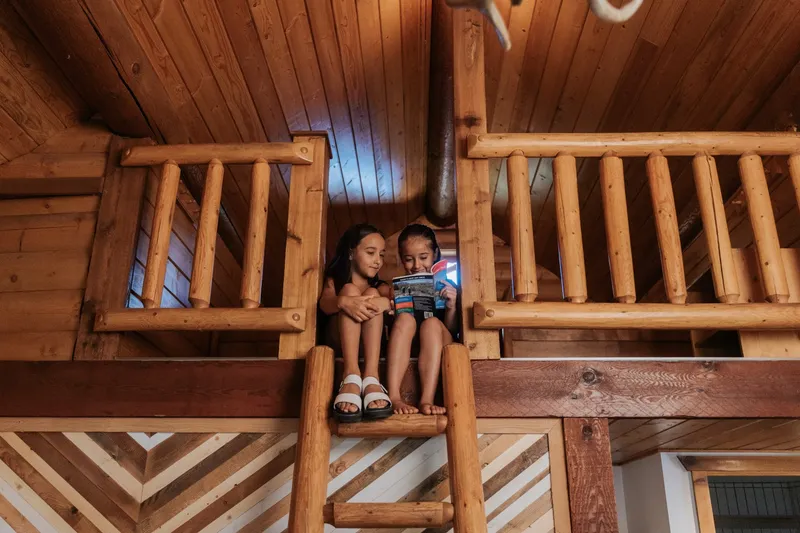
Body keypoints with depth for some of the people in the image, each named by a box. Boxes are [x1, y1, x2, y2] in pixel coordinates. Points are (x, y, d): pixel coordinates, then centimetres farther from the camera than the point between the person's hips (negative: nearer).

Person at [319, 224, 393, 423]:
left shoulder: (380, 287, 18)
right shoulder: (334, 281, 14)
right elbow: (325, 303, -12)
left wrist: (386, 302, -32)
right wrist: (343, 302, -37)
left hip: (370, 342, 1)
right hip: (340, 341, -1)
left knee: (372, 294, -19)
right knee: (350, 290, -20)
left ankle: (371, 378, -41)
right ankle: (351, 377, -43)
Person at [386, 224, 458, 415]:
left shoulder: (446, 287, 10)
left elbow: (452, 331, 4)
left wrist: (451, 307, -14)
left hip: (437, 348, 0)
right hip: (404, 350, 1)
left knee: (432, 323, -28)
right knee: (405, 318, -26)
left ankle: (427, 400, -43)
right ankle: (393, 397, -41)